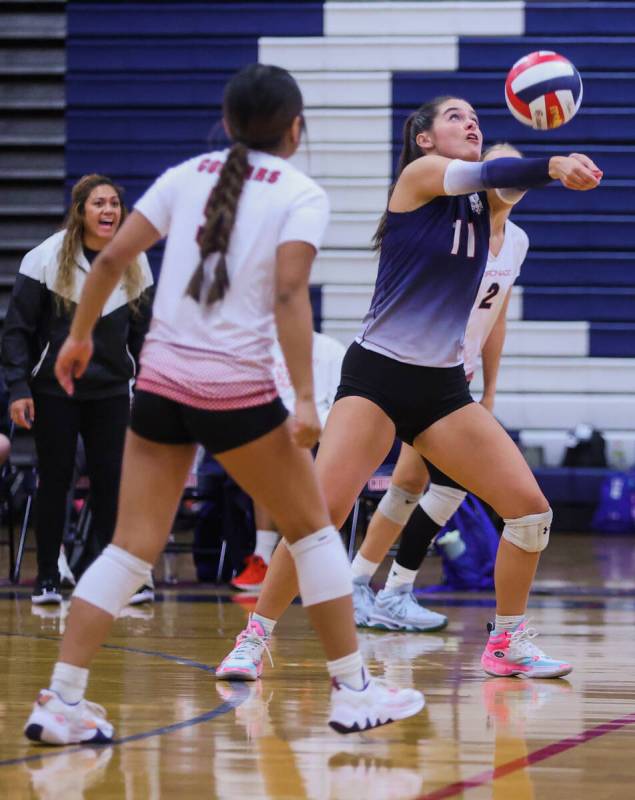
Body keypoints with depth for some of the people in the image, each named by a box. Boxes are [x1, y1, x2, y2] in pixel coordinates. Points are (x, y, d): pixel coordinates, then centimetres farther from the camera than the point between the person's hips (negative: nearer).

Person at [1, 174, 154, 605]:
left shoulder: (135, 263, 2)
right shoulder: (47, 258, -9)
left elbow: (142, 333, 11)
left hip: (111, 391, 3)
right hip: (54, 389, -3)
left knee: (112, 480, -2)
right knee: (55, 481, 1)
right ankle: (47, 578, 11)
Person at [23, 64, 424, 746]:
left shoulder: (187, 176, 10)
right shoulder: (301, 195, -1)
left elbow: (110, 260, 6)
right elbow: (289, 296, -14)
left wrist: (79, 336, 18)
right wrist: (305, 400, -16)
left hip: (160, 382, 4)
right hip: (237, 391, -4)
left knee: (132, 548, 6)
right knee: (311, 529, 13)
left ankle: (61, 702, -3)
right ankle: (353, 692, 15)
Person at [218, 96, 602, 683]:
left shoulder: (485, 198, 12)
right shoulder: (418, 174, -6)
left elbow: (508, 178, -8)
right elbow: (487, 173, -23)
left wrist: (558, 164, -29)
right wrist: (555, 165, -40)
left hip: (443, 387, 6)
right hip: (377, 376, -6)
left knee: (531, 507, -3)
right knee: (322, 512, -19)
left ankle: (508, 642, 15)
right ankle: (254, 641, -3)